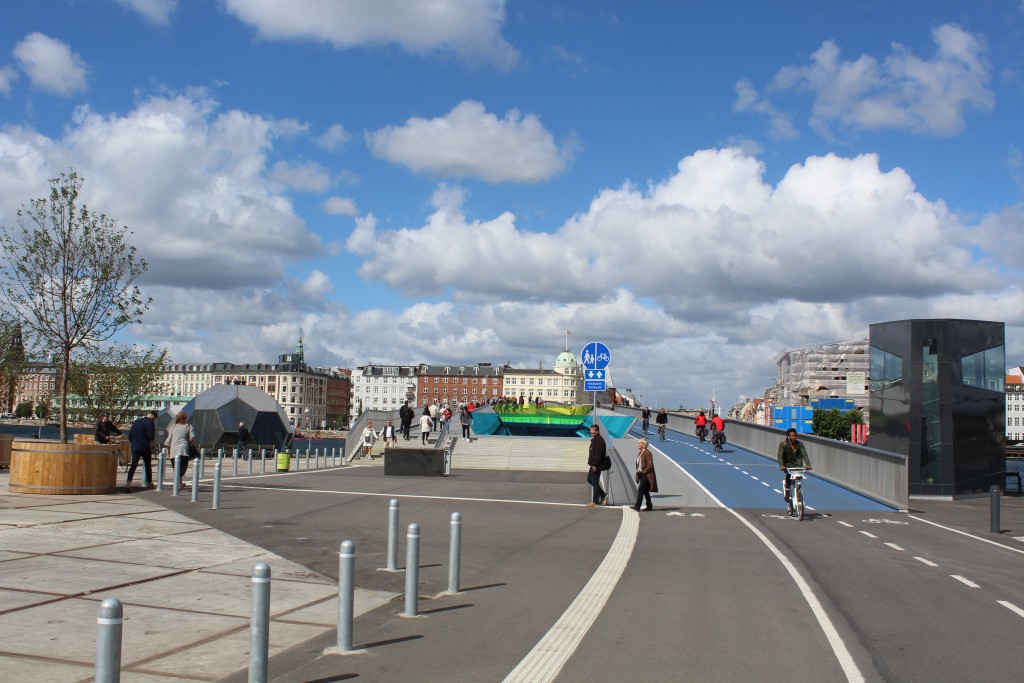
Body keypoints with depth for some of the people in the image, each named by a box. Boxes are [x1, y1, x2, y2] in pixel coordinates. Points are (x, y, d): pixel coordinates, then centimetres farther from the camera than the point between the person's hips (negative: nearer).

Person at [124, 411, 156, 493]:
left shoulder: (136, 421, 10)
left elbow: (130, 434, 12)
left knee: (133, 465, 0)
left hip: (135, 447, 4)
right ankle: (149, 483, 20)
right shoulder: (150, 423, -10)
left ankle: (128, 482, -17)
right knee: (147, 465, 11)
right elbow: (151, 436, -18)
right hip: (145, 448, -4)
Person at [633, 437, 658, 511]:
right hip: (641, 475, 9)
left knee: (640, 490, -15)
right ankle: (649, 506, 21)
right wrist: (638, 472, 11)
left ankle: (637, 506, -17)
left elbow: (650, 465, -19)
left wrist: (644, 472, -18)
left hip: (646, 475, -9)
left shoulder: (647, 453, -14)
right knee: (645, 491, 13)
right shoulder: (640, 453, 14)